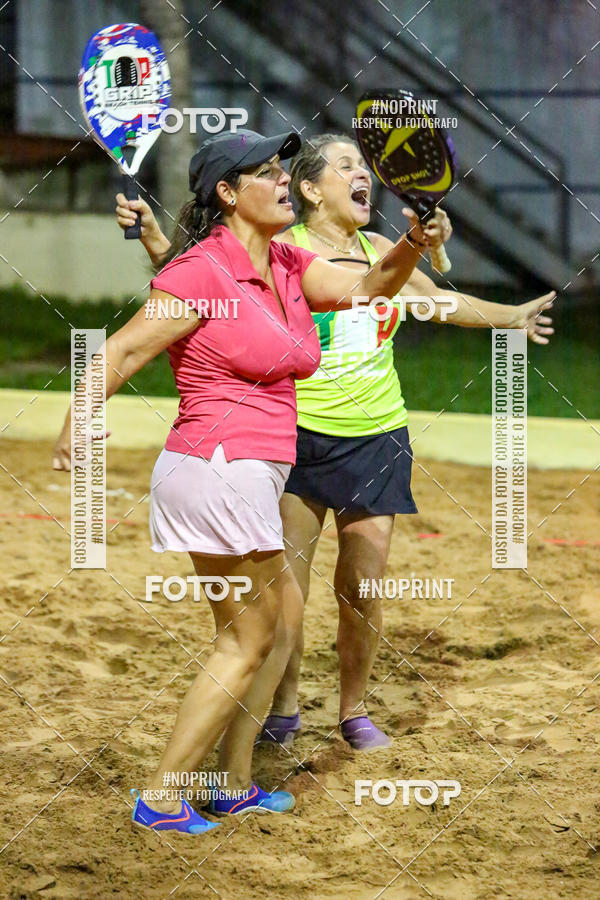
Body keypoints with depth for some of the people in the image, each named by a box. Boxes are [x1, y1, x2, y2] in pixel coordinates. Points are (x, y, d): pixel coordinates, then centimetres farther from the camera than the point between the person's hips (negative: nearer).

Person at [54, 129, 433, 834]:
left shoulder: (289, 267, 11)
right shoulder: (204, 270, -13)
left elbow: (369, 288, 5)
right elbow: (124, 349, -16)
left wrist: (413, 241, -14)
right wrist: (77, 425, -30)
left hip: (251, 479, 10)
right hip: (219, 470, -10)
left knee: (284, 615, 19)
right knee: (248, 643, -2)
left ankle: (234, 783, 27)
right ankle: (160, 799, 4)